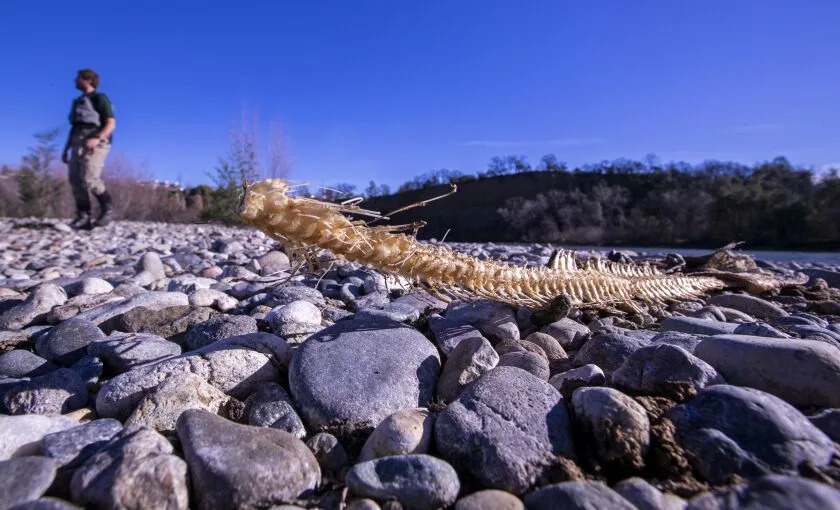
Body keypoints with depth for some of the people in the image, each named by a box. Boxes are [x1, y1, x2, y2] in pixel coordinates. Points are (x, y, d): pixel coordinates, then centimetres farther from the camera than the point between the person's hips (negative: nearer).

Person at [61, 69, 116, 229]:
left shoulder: (100, 99, 2)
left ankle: (107, 209, -5)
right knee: (75, 179, -6)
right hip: (78, 143, 8)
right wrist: (66, 149, 18)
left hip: (95, 143, -7)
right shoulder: (78, 102, 25)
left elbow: (111, 124, -10)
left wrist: (97, 139, -25)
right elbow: (74, 128, 26)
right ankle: (83, 217, -9)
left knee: (89, 178, -21)